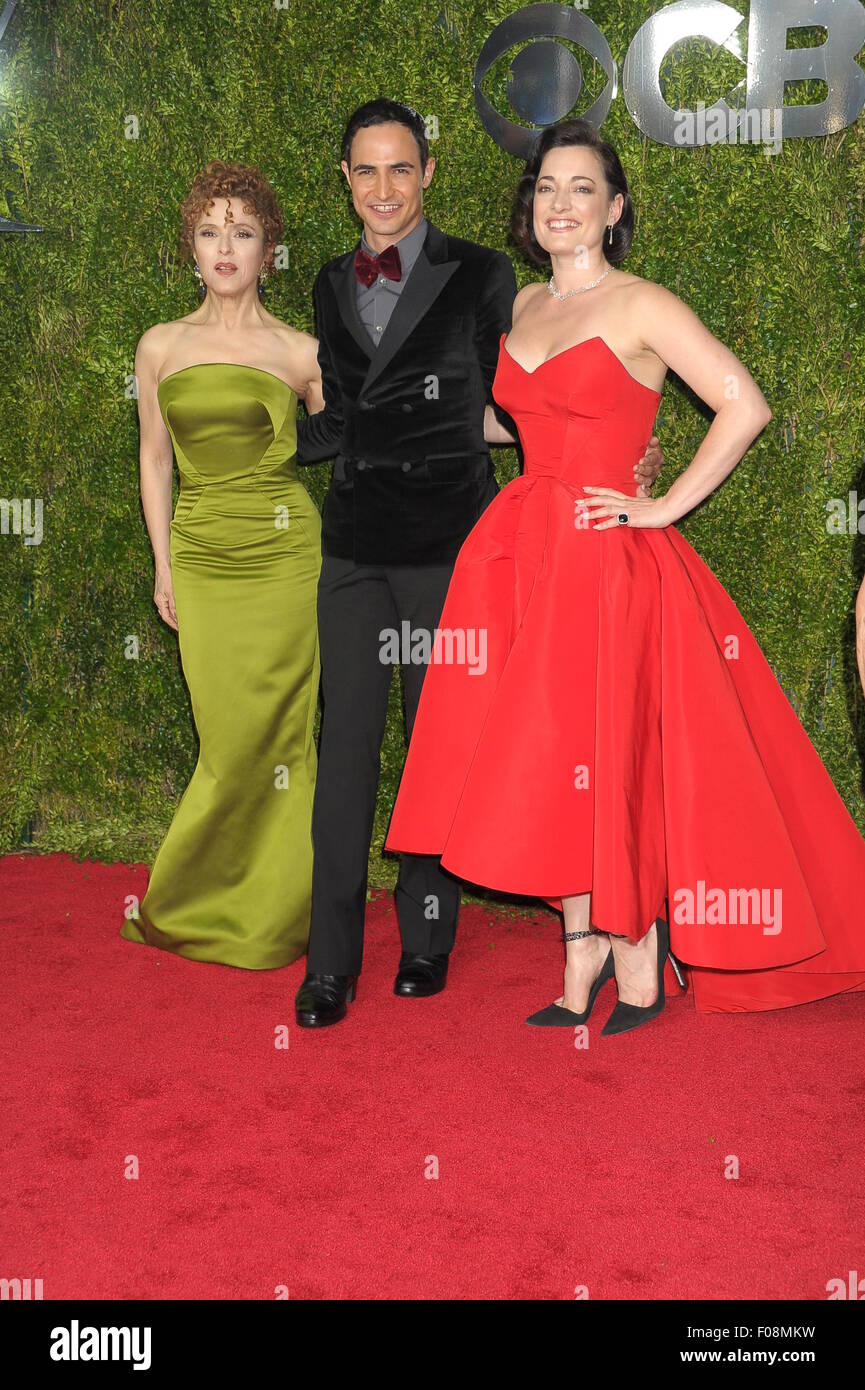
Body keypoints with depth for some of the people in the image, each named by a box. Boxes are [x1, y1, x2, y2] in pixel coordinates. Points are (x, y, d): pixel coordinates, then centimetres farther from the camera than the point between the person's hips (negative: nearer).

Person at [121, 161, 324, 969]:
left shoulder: (297, 354, 1)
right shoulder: (160, 347, 9)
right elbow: (154, 458, 14)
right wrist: (163, 563, 9)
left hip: (283, 553, -2)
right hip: (201, 559, 3)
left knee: (259, 737, -2)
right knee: (227, 736, 3)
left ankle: (262, 916, 16)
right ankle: (257, 911, 20)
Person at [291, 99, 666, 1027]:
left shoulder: (480, 277, 1)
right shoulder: (333, 284, 14)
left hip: (449, 540, -3)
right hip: (356, 546, 3)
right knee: (346, 742, 2)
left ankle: (426, 940, 20)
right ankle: (331, 964, 10)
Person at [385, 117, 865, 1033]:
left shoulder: (639, 306, -7)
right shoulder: (525, 306, 13)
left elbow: (744, 406, -12)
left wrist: (665, 506, -12)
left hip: (604, 558, -6)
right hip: (525, 550, 6)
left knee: (601, 757, -2)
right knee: (550, 763, 7)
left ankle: (637, 962, 17)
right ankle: (585, 958, 20)